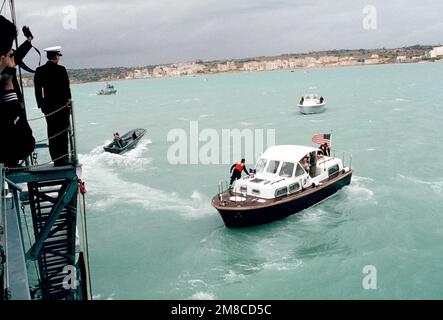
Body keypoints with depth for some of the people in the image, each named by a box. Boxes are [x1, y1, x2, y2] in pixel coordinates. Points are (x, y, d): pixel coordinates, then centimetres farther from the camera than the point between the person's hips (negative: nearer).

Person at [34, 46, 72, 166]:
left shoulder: (39, 71, 4)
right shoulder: (61, 69, -11)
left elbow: (37, 89, 7)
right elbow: (66, 87, -10)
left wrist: (41, 104, 13)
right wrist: (68, 101, 1)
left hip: (48, 107, 5)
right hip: (61, 106, -5)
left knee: (52, 134, 11)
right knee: (62, 133, 1)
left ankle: (56, 160, 15)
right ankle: (63, 160, 2)